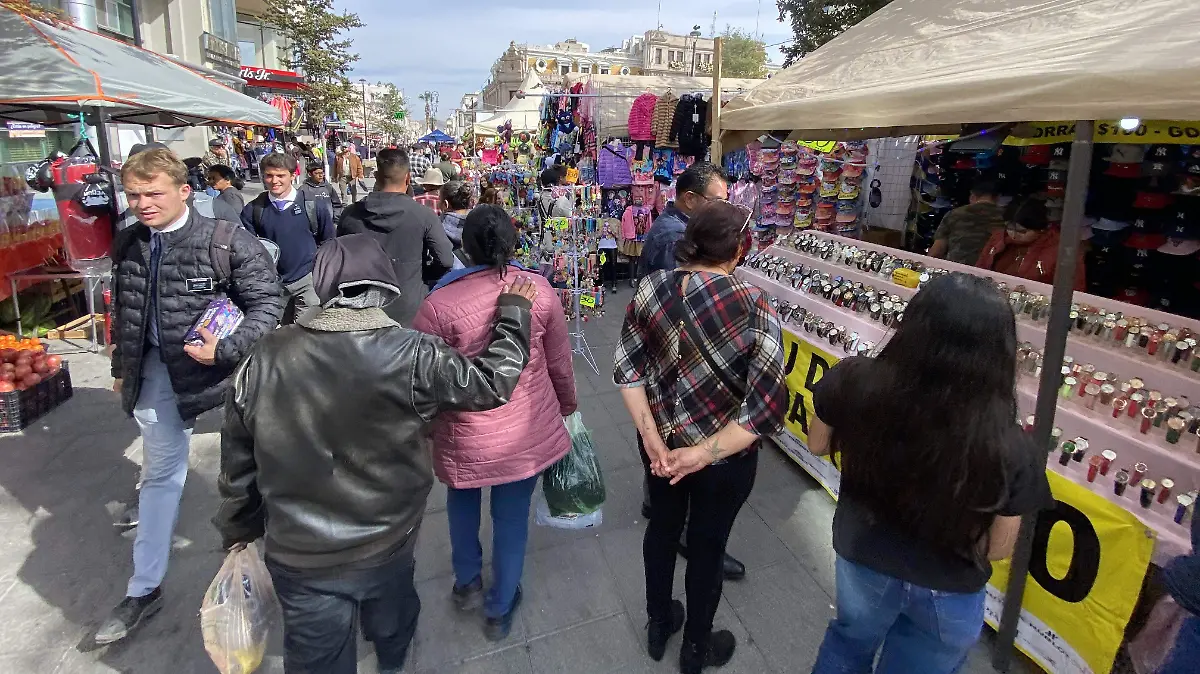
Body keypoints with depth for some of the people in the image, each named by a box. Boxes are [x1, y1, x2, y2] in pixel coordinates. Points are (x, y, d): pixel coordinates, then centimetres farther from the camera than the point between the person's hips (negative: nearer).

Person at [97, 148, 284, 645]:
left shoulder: (227, 241, -16)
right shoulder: (128, 244, 4)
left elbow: (269, 304, -15)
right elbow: (123, 314, 16)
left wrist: (226, 350, -24)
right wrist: (121, 370, 20)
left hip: (216, 369, -5)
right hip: (156, 371, 5)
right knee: (159, 474, 15)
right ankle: (144, 590, 29)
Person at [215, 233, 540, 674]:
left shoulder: (265, 358, -13)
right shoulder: (410, 357, -23)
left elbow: (238, 458, -2)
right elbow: (492, 382, -11)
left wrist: (238, 530, 15)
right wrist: (514, 312, 3)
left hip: (299, 557, 0)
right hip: (388, 545, 1)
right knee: (390, 624, 32)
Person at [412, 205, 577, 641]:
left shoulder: (440, 303, -17)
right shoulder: (540, 290, -9)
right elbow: (560, 362, 1)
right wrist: (567, 406, 18)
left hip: (466, 434, -1)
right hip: (527, 431, 1)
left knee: (463, 500, 29)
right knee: (512, 516, 18)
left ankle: (467, 583, 48)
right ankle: (500, 609, 38)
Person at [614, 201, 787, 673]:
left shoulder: (650, 288, -11)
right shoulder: (752, 306, -23)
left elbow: (627, 367, -10)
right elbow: (768, 405, -27)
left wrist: (650, 436, -10)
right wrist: (705, 453, -21)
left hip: (661, 443, 4)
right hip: (723, 457, -4)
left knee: (662, 526, 26)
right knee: (707, 545, 19)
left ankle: (657, 626, 51)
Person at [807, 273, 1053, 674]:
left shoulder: (856, 382, -28)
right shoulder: (1009, 452, -32)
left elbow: (818, 445, -7)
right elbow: (998, 549, -13)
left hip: (860, 557, 1)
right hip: (947, 591, -1)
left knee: (849, 642, 33)